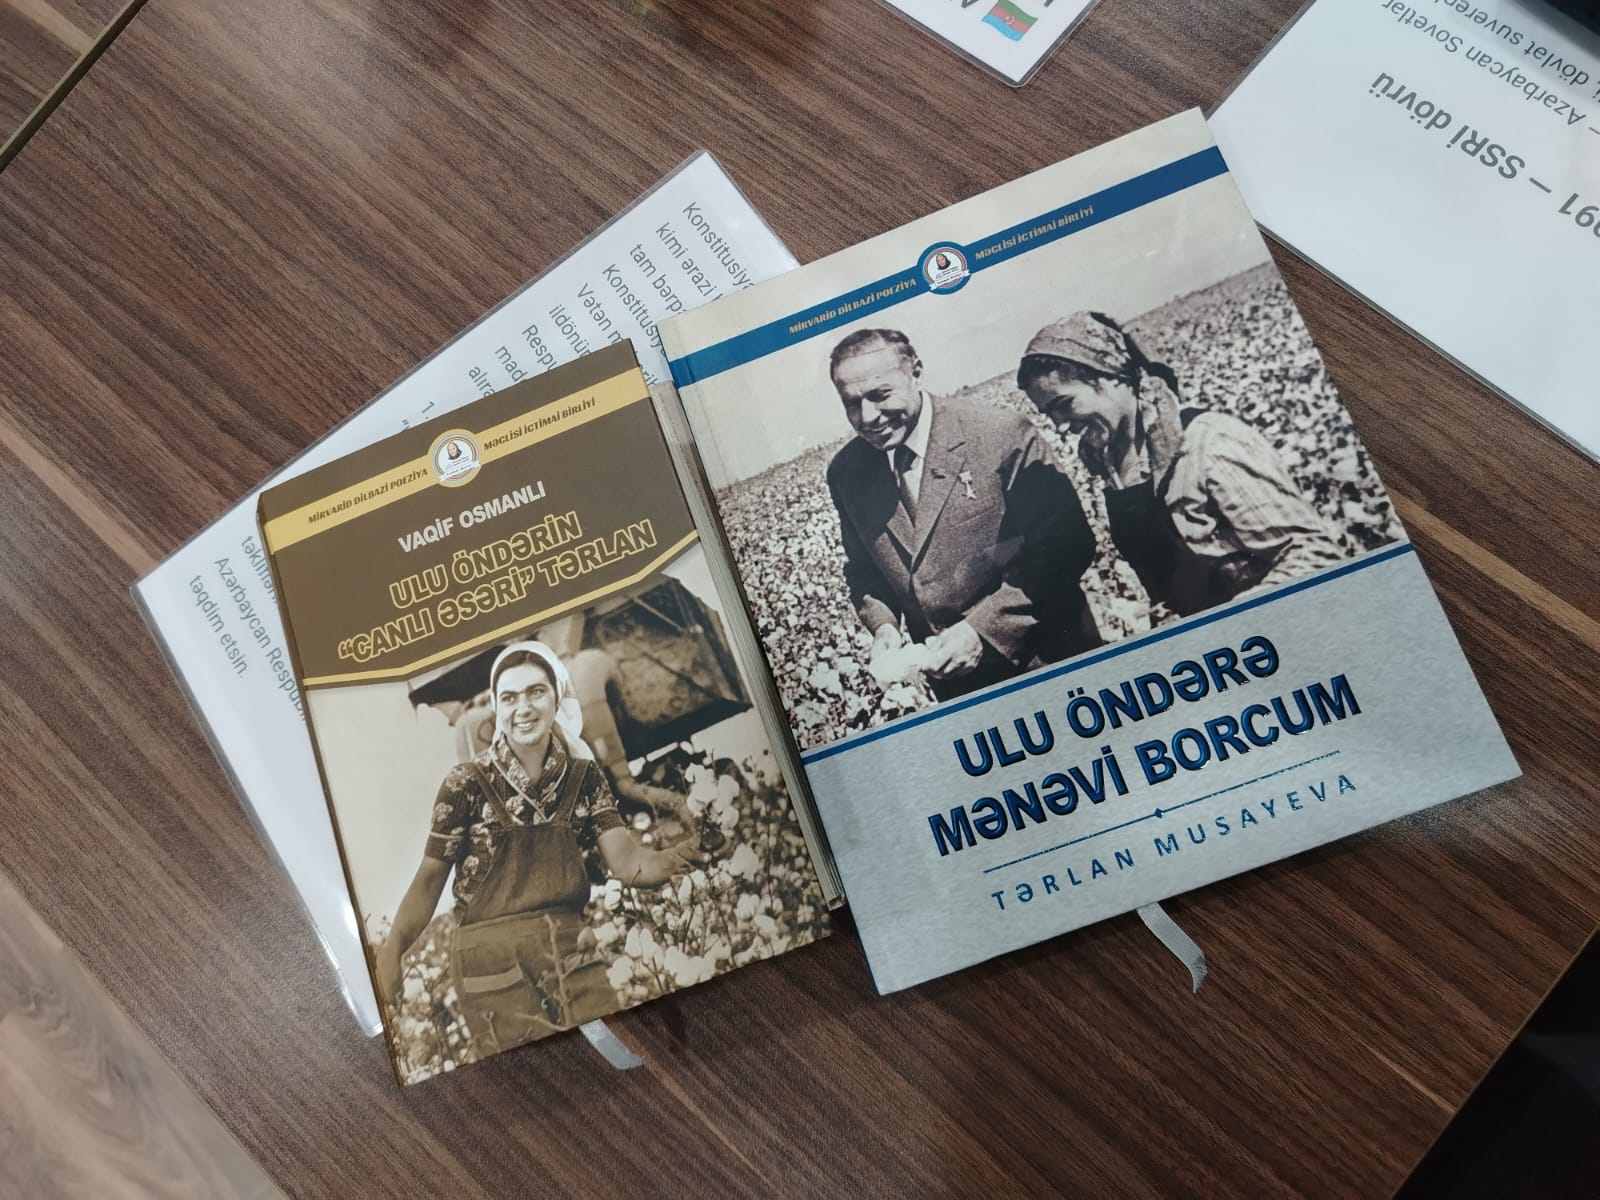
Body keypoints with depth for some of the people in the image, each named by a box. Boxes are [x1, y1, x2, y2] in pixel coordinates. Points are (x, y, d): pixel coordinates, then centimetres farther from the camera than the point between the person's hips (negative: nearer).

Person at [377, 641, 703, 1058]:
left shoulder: (583, 775, 3)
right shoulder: (467, 782, -6)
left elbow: (624, 859, -7)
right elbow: (430, 877, -2)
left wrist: (670, 860, -29)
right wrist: (392, 949, -18)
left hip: (570, 949, 3)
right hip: (493, 956, -3)